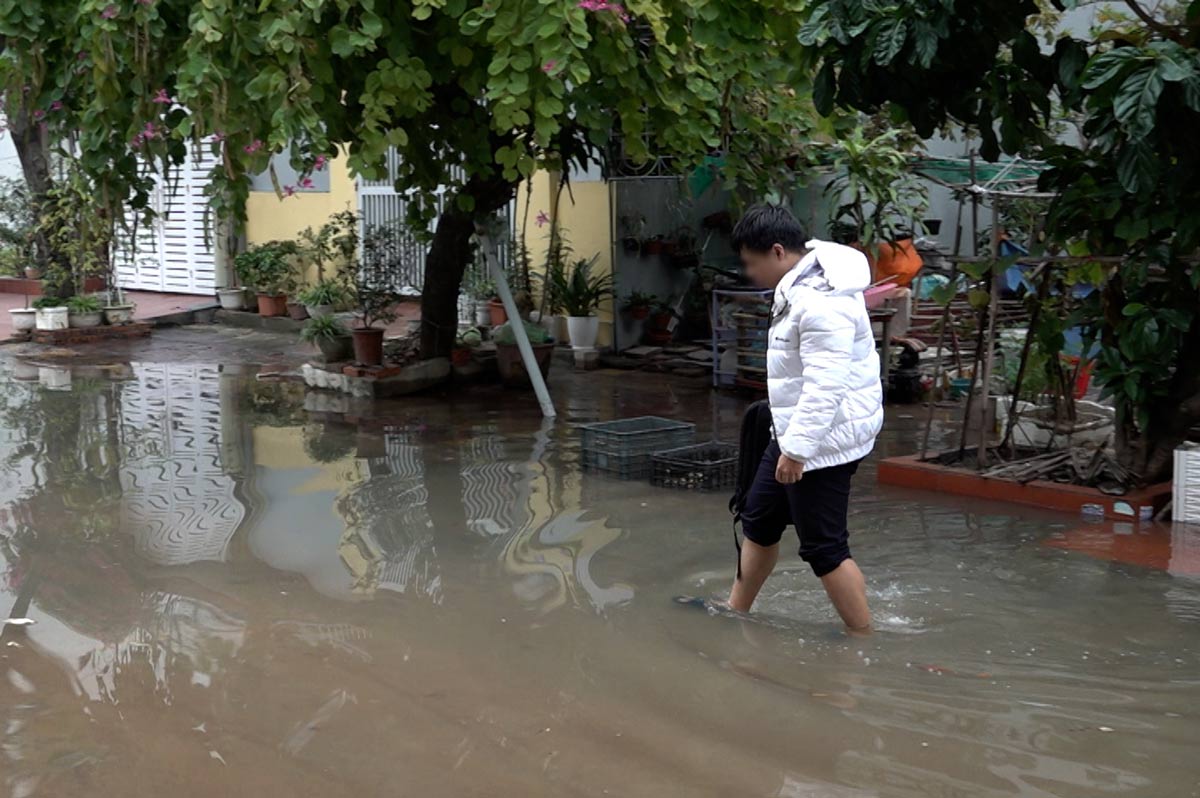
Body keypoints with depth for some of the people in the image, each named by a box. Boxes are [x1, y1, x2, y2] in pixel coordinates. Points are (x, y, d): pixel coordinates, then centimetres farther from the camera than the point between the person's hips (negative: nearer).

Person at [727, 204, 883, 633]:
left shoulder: (821, 302, -25)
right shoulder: (802, 283, 9)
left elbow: (826, 385, -30)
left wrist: (797, 449, -29)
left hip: (824, 442, -11)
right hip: (799, 434, 11)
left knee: (823, 548, -3)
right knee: (759, 520, 22)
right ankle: (735, 613, 37)